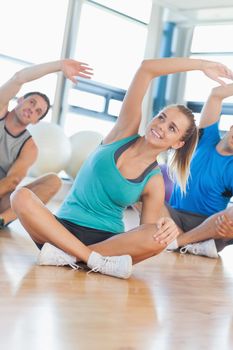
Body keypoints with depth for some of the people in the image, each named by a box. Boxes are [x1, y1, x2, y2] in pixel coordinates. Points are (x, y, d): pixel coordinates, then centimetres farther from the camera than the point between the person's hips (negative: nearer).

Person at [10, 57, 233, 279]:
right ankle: (98, 261, -33)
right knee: (21, 196, -29)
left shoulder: (154, 182, 0)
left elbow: (148, 233, 1)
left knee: (160, 238, -31)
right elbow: (147, 69, -3)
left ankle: (67, 255, -29)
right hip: (64, 227, 1)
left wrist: (166, 226, -22)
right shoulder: (125, 131, 2)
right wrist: (202, 64, -8)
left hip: (107, 239, 0)